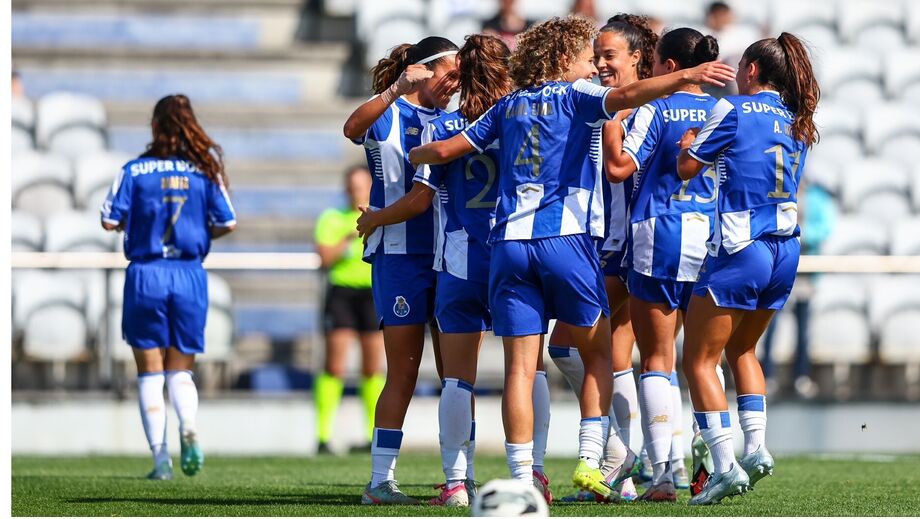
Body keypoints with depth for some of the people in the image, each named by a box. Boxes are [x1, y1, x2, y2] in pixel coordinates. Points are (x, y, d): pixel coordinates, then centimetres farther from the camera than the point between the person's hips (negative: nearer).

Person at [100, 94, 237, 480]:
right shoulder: (205, 169, 0)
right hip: (190, 275, 2)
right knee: (181, 371, 12)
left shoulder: (135, 170, -4)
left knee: (150, 373, 7)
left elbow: (110, 221, -6)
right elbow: (227, 223, -1)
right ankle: (189, 430, -16)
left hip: (146, 275, -1)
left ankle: (160, 455, 0)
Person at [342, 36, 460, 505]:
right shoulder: (390, 115, -5)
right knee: (403, 372, -7)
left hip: (447, 254, 6)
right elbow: (353, 127, -27)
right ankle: (380, 481, -3)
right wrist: (397, 89, -41)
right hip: (400, 254, -6)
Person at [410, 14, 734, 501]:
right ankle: (589, 460, 0)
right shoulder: (574, 95, 5)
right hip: (566, 241, -3)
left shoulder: (509, 106, 18)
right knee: (598, 352, 12)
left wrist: (413, 155, 40)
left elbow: (446, 149, 20)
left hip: (509, 242, 4)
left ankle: (522, 479, -6)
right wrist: (686, 76, -23)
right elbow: (625, 96, -15)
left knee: (520, 368, 0)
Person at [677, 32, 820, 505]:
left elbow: (687, 168, -3)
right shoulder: (798, 123, 12)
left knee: (698, 360, 1)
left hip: (739, 250, -7)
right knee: (742, 349, 26)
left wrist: (688, 144, 17)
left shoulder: (733, 109, -7)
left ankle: (725, 466, -9)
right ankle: (756, 446, 12)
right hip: (786, 251, 7)